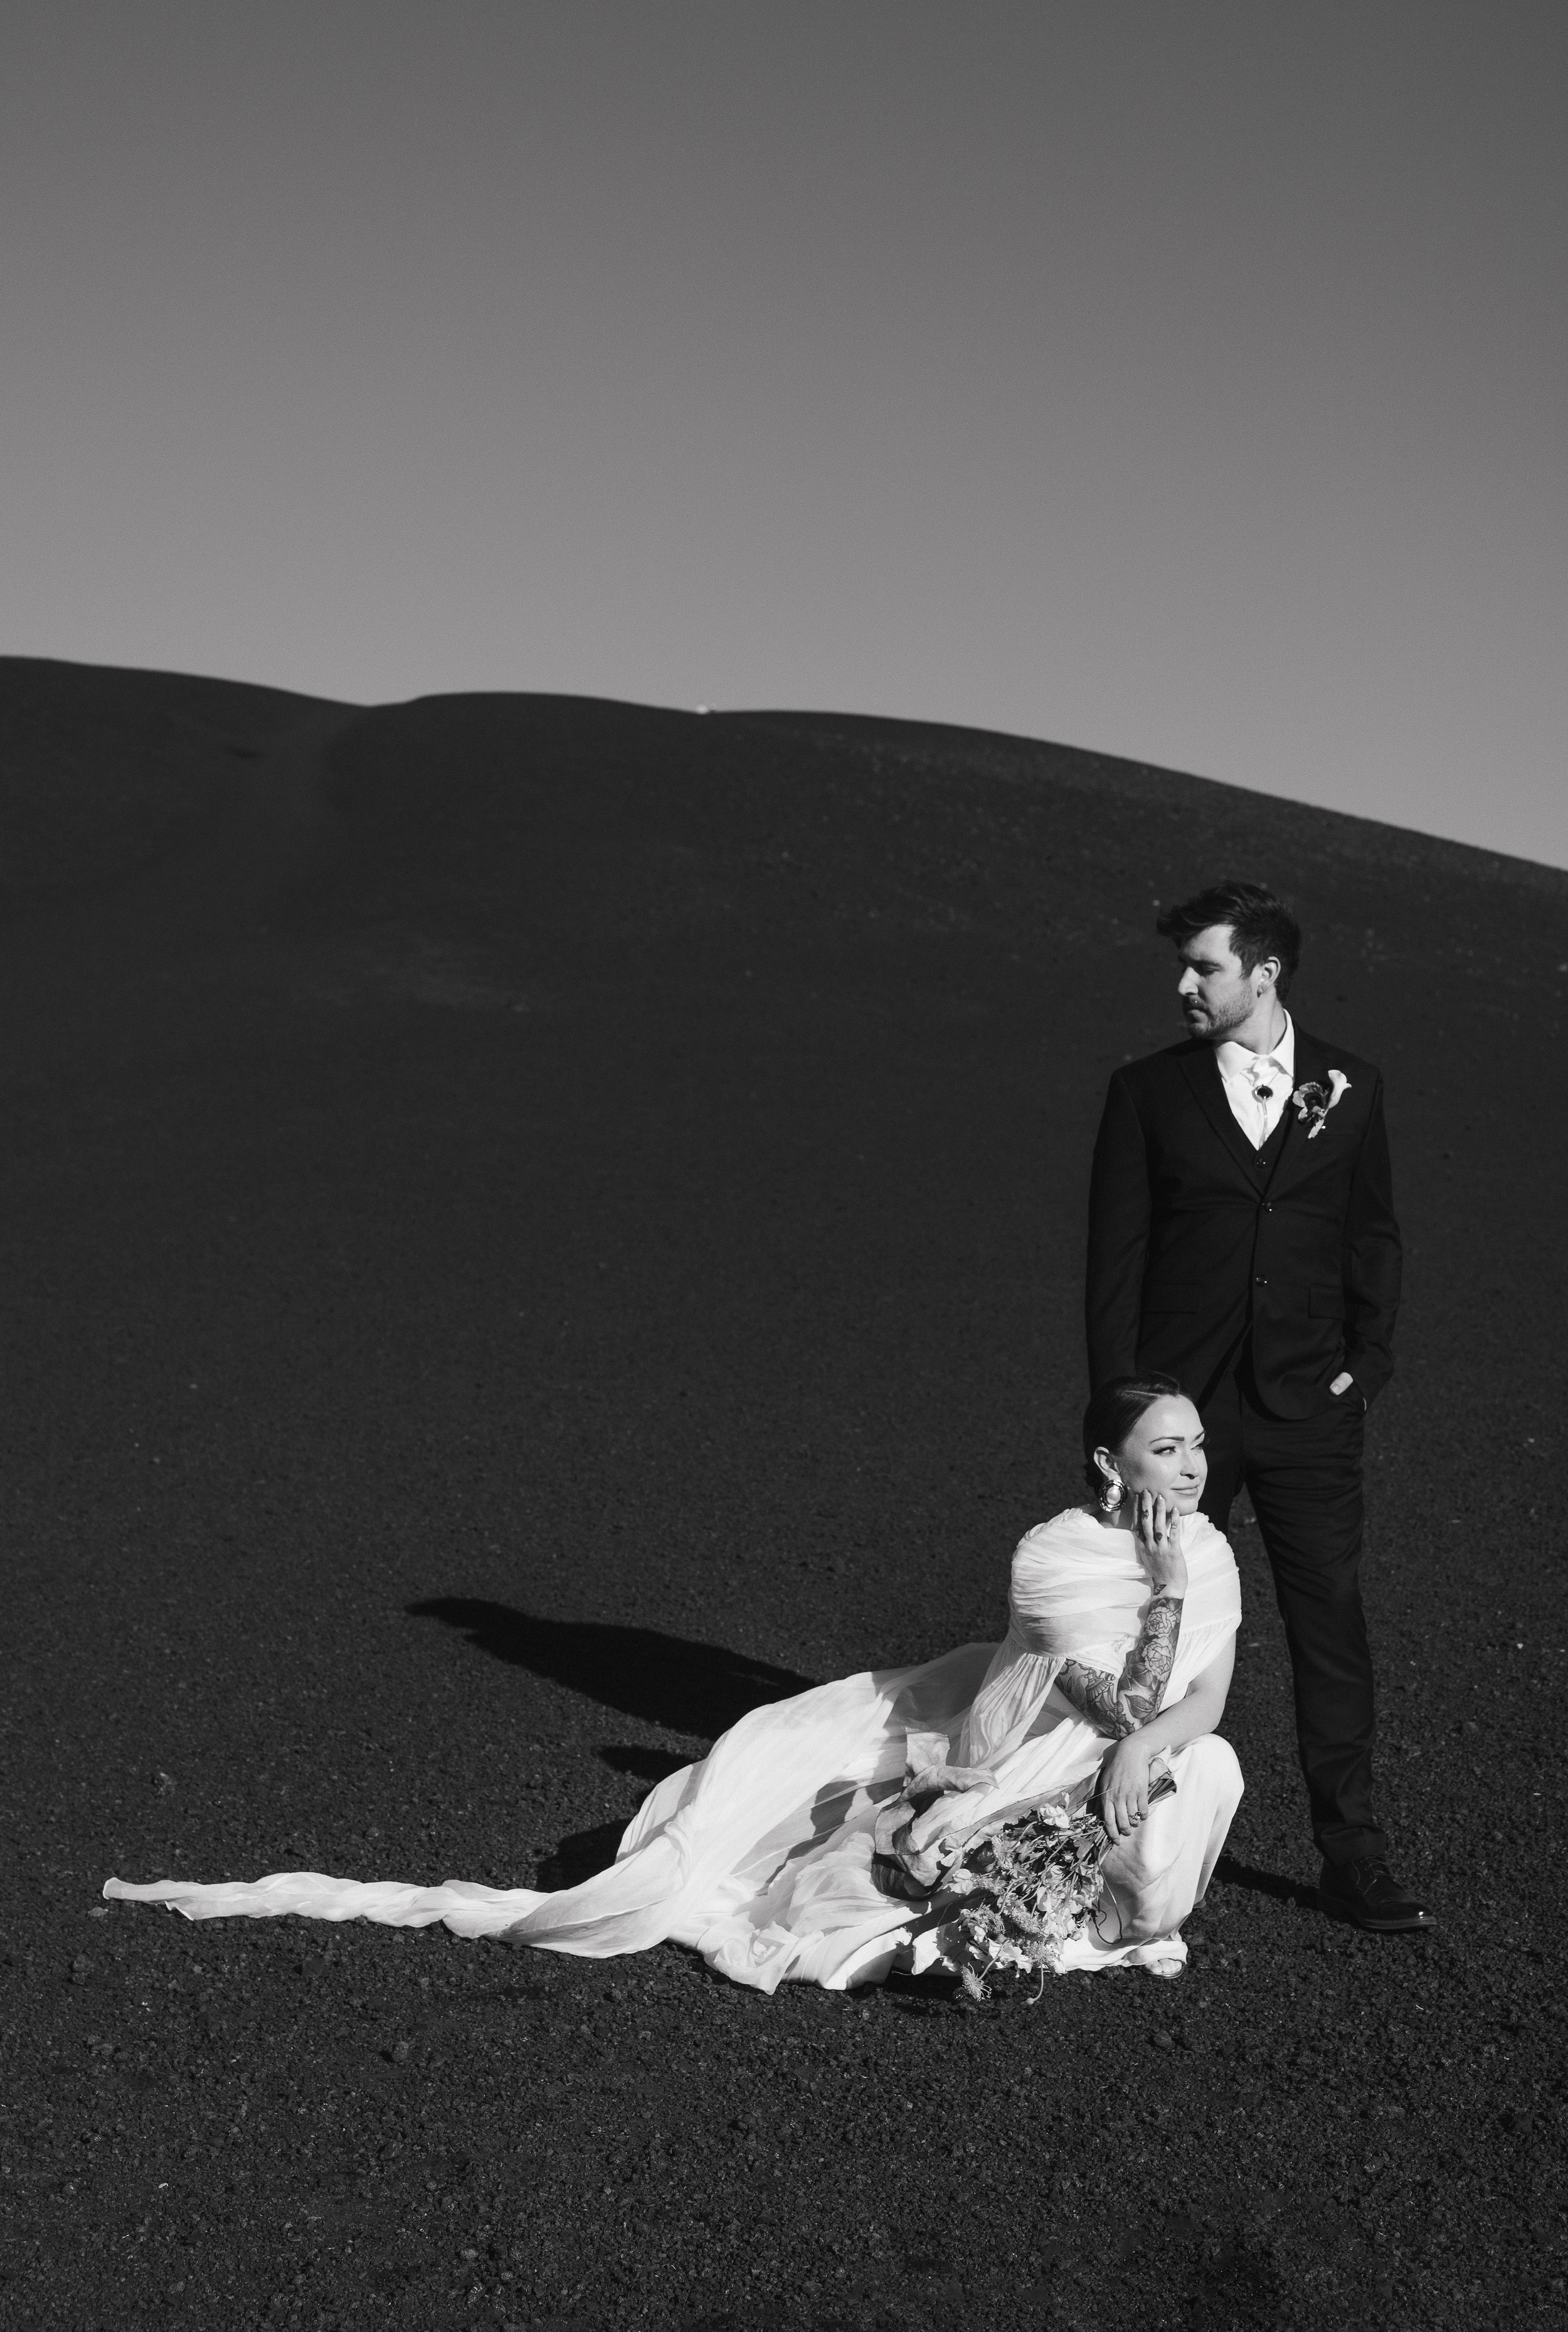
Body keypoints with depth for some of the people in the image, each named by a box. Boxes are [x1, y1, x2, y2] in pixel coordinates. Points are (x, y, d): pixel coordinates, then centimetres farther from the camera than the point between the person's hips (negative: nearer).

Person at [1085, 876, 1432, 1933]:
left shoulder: (1349, 1085, 5)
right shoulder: (1148, 1092, 2)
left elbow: (1374, 1234, 11)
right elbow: (1116, 1253, 1)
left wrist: (1368, 1361, 1)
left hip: (1308, 1409, 1)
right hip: (1183, 1402, 0)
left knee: (1333, 1626, 1)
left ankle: (1353, 1858, 9)